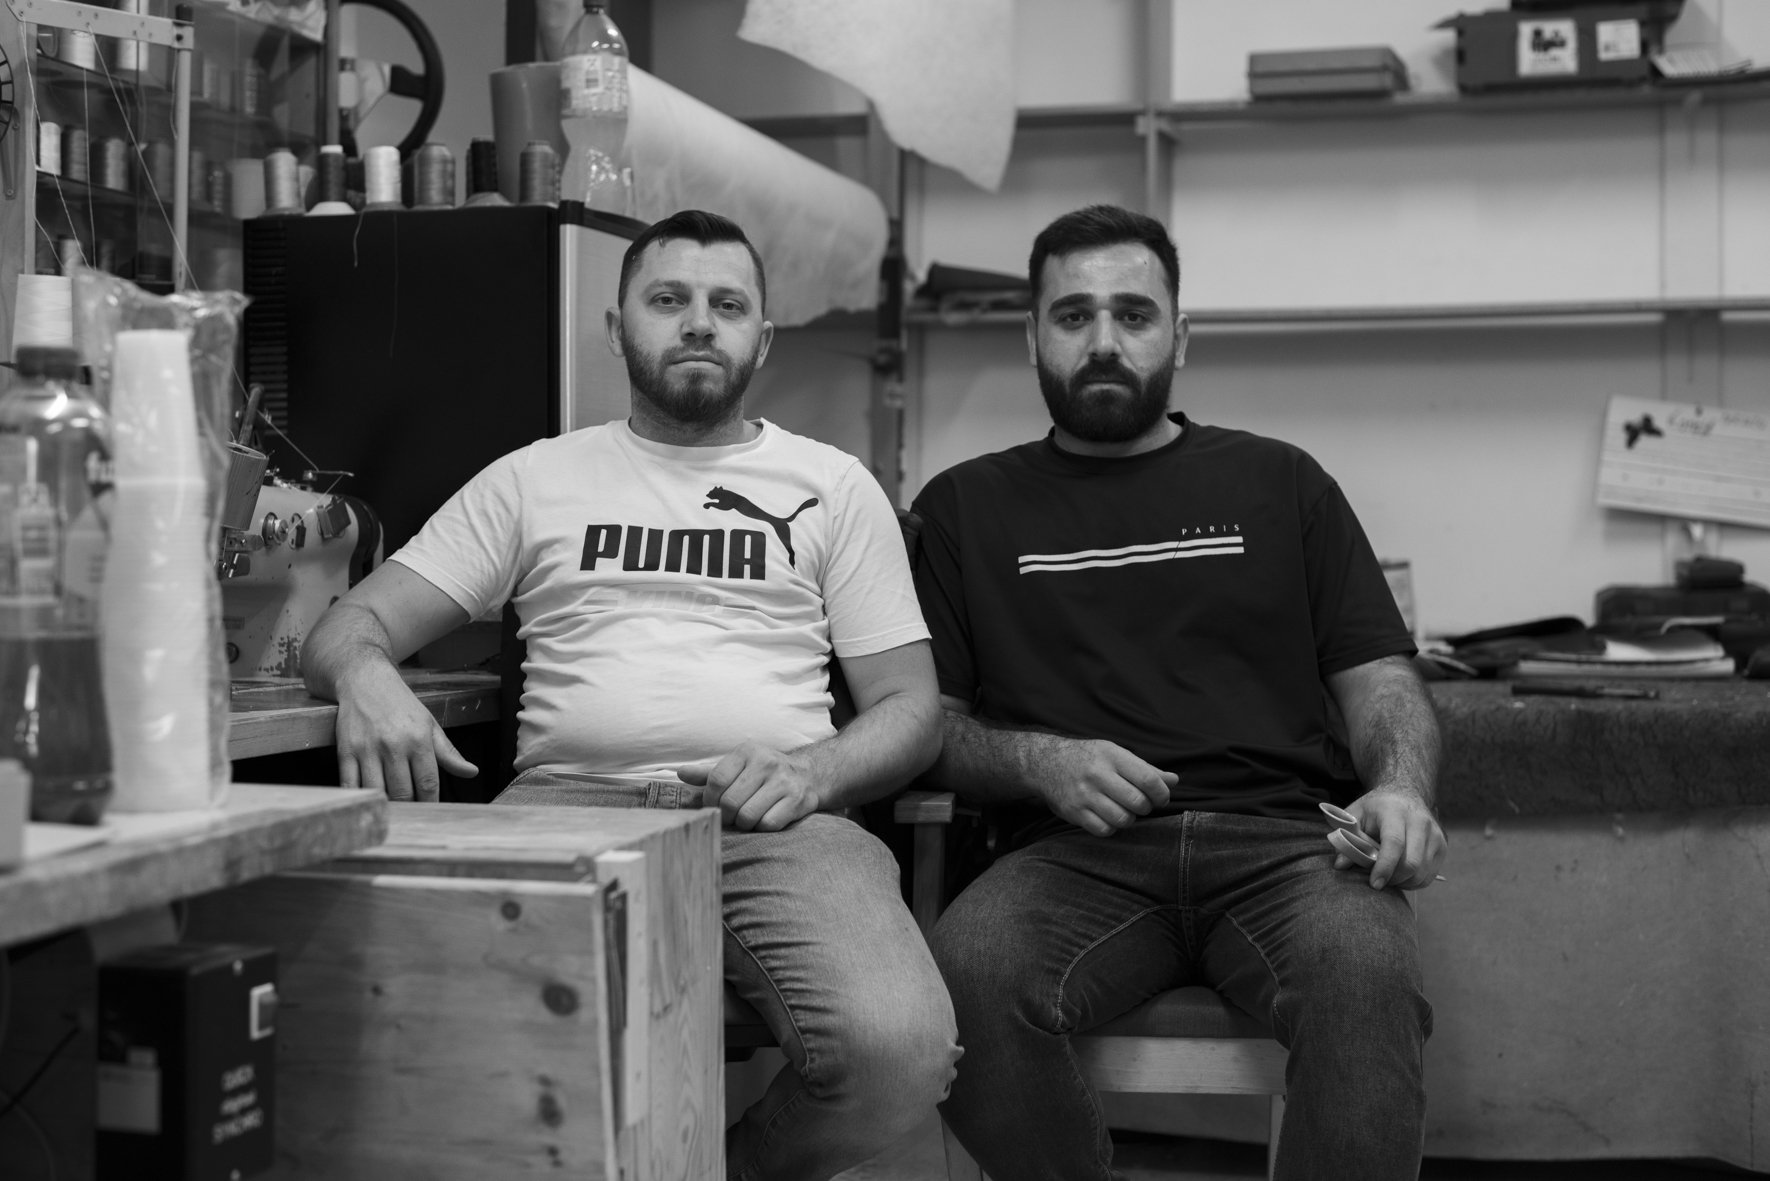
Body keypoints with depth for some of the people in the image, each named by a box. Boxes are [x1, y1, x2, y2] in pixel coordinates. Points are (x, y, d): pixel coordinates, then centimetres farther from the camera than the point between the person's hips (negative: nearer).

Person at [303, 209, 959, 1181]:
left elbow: (909, 704, 14)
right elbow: (349, 626, 14)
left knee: (899, 1048, -30)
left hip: (765, 815, 1)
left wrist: (813, 771, -10)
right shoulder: (535, 477, 19)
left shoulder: (834, 486, 19)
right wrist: (365, 674, -12)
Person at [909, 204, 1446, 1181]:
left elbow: (1382, 680, 16)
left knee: (1366, 972, -35)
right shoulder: (964, 506, 18)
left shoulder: (1276, 481, 20)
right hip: (1077, 851, 0)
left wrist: (1401, 786, -6)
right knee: (969, 969, -33)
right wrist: (1036, 761, -8)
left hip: (1283, 836, 0)